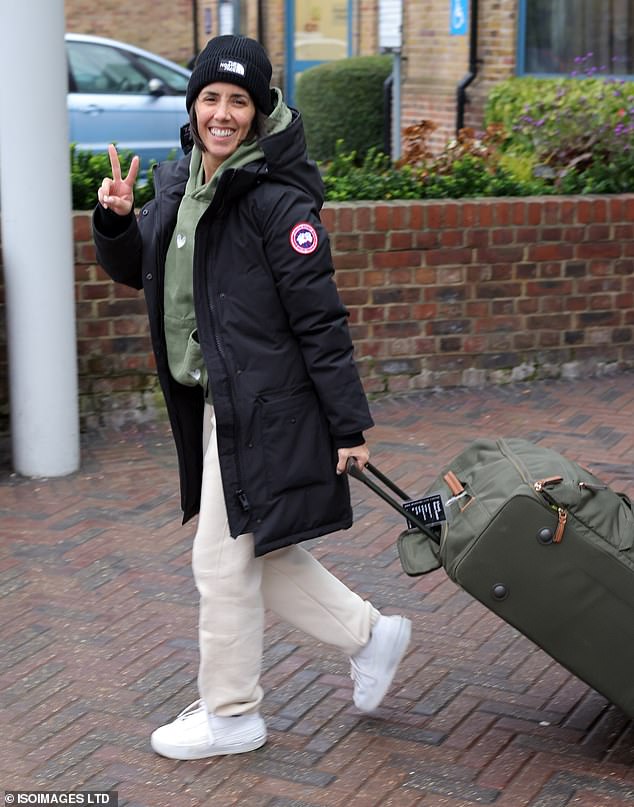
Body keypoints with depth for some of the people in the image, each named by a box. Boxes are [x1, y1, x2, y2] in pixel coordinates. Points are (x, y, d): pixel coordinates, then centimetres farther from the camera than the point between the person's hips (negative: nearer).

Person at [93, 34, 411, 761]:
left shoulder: (276, 200, -16)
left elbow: (320, 318, -17)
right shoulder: (177, 183, 8)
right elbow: (133, 270, 20)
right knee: (260, 554, 16)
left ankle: (230, 715, 20)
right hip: (211, 402, 8)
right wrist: (115, 220, -2)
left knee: (223, 562, 2)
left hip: (262, 408, -8)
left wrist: (350, 425, -16)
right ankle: (371, 635, 33)